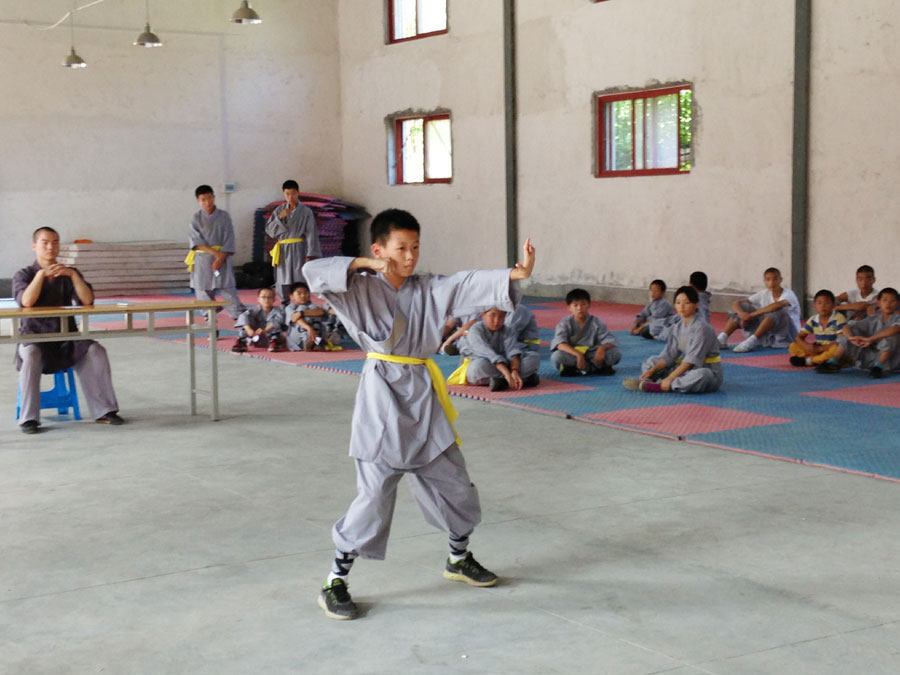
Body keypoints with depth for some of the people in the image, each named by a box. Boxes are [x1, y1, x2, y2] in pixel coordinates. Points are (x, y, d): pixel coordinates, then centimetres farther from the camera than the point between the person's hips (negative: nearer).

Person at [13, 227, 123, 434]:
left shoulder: (68, 274, 12)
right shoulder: (23, 275, 6)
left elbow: (87, 300, -6)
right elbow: (26, 301, -16)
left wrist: (73, 275, -17)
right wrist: (41, 274, -22)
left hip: (66, 339, 2)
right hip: (34, 336, -2)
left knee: (96, 351, -25)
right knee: (31, 355, -36)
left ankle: (104, 411, -20)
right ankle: (28, 418, -32)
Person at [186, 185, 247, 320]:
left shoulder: (224, 216, 1)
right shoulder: (196, 218, 2)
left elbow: (229, 239, -3)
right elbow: (195, 240, -6)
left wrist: (220, 258, -13)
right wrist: (213, 252, -17)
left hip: (222, 258, -1)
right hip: (202, 260, 1)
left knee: (228, 289, -6)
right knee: (204, 292, 4)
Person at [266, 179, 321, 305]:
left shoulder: (306, 212, 0)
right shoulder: (279, 211, 11)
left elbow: (311, 234, -3)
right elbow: (269, 230, 7)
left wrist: (310, 255, -10)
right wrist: (279, 218, -9)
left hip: (298, 250, -4)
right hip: (282, 251, 4)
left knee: (301, 283, -8)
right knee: (283, 283, 6)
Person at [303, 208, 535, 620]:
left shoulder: (430, 290, 7)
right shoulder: (361, 289, -4)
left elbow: (472, 285, -5)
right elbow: (314, 273, -17)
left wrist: (516, 275, -20)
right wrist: (363, 264, -22)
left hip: (424, 399, 6)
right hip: (383, 400, -6)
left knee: (455, 485, 16)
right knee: (375, 495, -8)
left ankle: (459, 559, 41)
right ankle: (335, 582, 6)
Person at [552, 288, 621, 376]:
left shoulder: (596, 323, 0)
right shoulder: (565, 323, -6)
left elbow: (610, 340, -6)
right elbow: (560, 343, -21)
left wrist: (602, 347, -30)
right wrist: (578, 354, -36)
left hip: (592, 356, 2)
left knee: (616, 353, -21)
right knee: (557, 356, -34)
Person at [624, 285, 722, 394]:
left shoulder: (701, 328, -19)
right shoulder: (678, 328, 5)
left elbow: (691, 360, -23)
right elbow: (669, 354, 2)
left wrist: (670, 378, -26)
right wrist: (652, 370, -14)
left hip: (708, 370, -8)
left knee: (702, 375, -42)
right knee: (652, 361, 6)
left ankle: (659, 387, -40)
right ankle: (644, 382, -27)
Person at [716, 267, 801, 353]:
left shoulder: (788, 294, -14)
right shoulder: (764, 295, 2)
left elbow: (778, 305, -39)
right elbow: (736, 303, -3)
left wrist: (752, 315, -35)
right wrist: (741, 313, -27)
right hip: (767, 336, 6)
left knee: (776, 311, -34)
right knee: (742, 306, -4)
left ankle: (751, 342, -34)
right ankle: (722, 339, -18)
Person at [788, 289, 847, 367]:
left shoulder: (839, 318, -12)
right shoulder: (813, 320, 3)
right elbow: (799, 337, 6)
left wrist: (821, 348, -22)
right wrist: (806, 346, -18)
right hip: (818, 350, 5)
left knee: (836, 347, -40)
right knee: (793, 346, -8)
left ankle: (809, 361, -28)